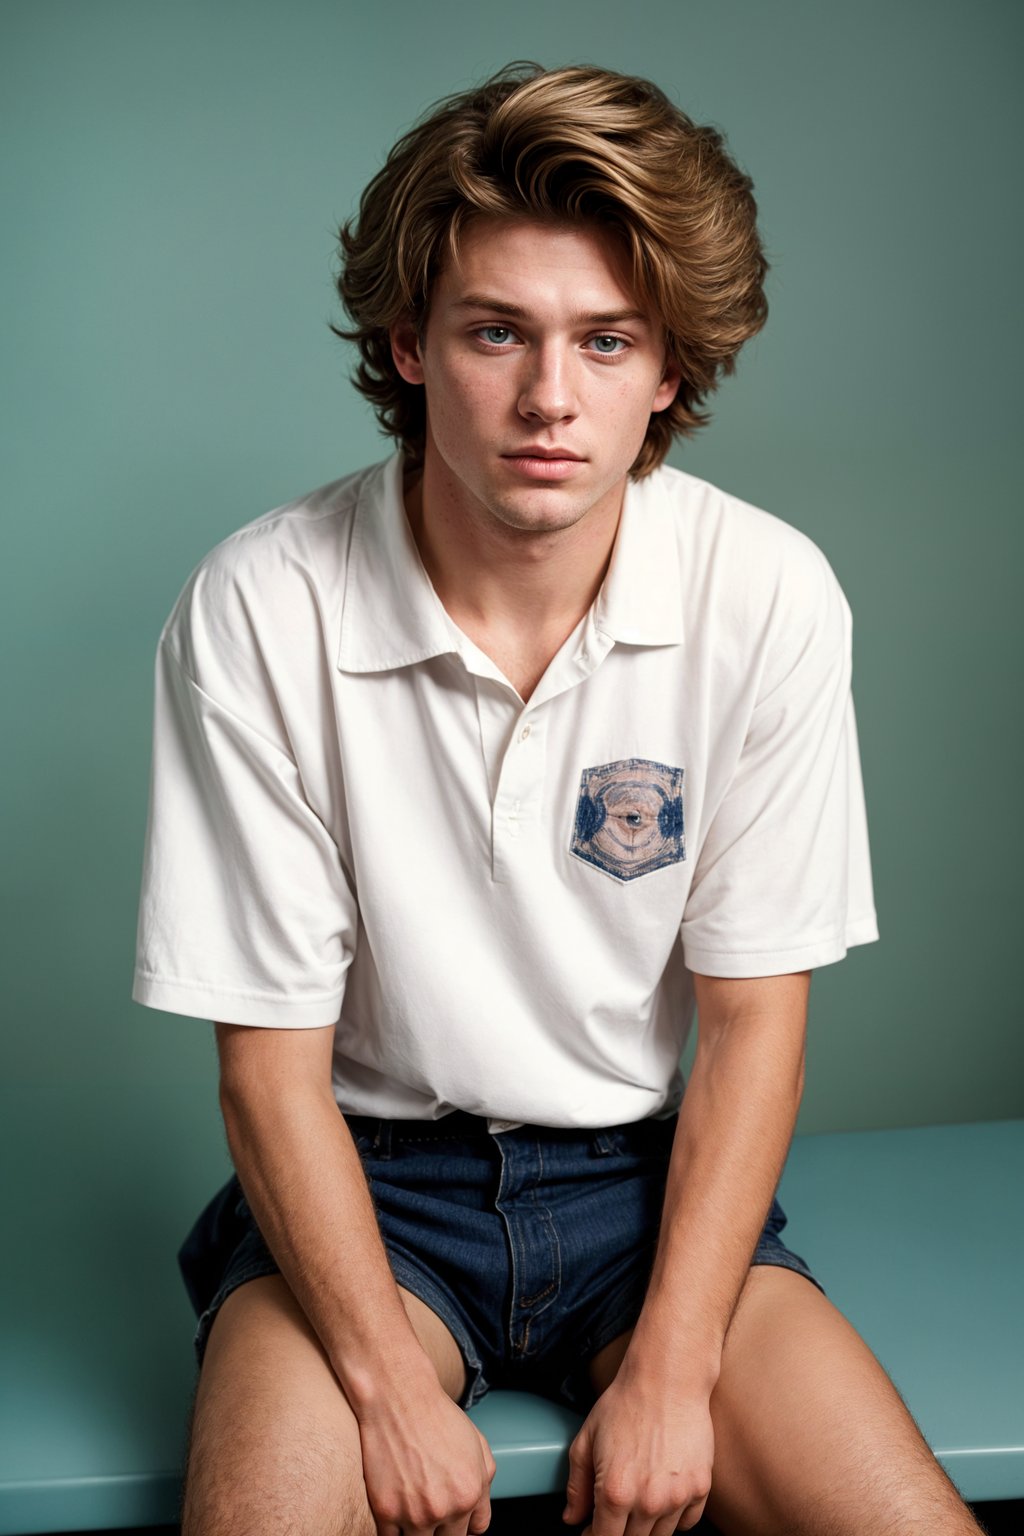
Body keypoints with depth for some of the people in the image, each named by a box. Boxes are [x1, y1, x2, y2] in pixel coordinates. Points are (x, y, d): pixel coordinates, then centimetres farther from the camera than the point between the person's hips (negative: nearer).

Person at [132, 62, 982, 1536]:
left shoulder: (769, 596, -12)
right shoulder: (258, 612, -16)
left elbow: (754, 1017, -6)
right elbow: (273, 1061, -11)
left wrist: (669, 1375, -12)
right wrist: (392, 1392, -16)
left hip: (652, 1168, 2)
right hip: (370, 1173, -1)